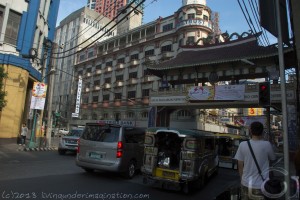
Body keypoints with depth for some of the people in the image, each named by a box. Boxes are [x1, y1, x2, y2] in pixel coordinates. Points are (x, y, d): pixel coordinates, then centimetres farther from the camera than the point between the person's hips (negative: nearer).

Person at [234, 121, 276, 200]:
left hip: (246, 184, 1)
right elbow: (272, 159, 8)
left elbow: (240, 166, -1)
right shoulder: (267, 145, -13)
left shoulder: (243, 145, -9)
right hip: (261, 186, -1)